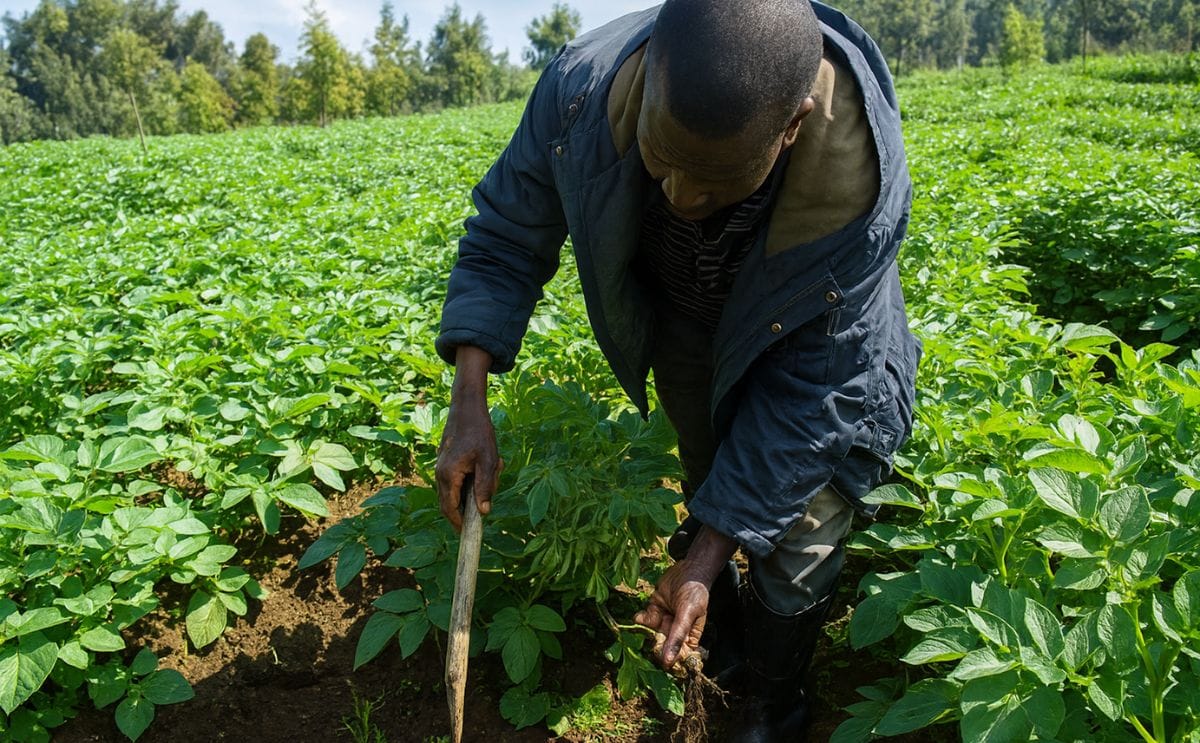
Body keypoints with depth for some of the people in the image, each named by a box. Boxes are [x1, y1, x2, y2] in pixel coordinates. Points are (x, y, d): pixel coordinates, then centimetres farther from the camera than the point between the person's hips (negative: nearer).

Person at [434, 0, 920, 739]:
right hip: (682, 325, 2)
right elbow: (506, 241, -17)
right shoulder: (585, 86, -34)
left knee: (798, 533, -1)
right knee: (714, 491, 16)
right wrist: (470, 401, -27)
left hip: (809, 333, -2)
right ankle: (727, 647, 49)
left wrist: (706, 558, -28)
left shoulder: (859, 184, -39)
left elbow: (808, 392, -29)